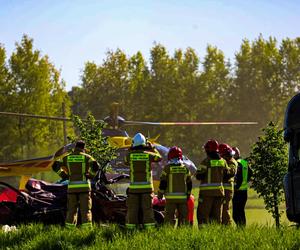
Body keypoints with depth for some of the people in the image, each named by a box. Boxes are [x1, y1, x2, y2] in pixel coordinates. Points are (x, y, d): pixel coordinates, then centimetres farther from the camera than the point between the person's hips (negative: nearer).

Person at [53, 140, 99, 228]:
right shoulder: (86, 157, 2)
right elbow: (95, 166, -16)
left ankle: (69, 228, 5)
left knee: (71, 210, 9)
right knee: (85, 210, -1)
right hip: (84, 186, -2)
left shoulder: (67, 157, 11)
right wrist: (91, 175, 0)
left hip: (72, 186, 2)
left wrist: (64, 175, 10)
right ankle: (87, 228, -8)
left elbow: (55, 166, 4)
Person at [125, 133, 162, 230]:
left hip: (134, 187, 0)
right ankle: (149, 227, 2)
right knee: (147, 208, 4)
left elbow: (126, 161, 18)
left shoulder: (130, 155, -5)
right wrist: (152, 148, 24)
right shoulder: (148, 155, -5)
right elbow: (159, 157, 14)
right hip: (146, 187, 0)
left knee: (132, 209, 6)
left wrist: (130, 150, 23)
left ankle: (131, 227, 6)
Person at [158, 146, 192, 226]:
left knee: (170, 217, -2)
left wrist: (160, 194, 6)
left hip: (171, 197, -3)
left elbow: (163, 183, -4)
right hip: (182, 198, 3)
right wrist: (188, 194, 23)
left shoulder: (167, 168, -5)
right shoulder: (185, 168, 7)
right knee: (182, 217, 9)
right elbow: (189, 184, 12)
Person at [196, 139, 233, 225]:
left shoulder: (206, 162, -11)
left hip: (207, 192, -5)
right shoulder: (223, 161, 6)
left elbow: (199, 176, -12)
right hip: (219, 192, 5)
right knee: (216, 214, 12)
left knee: (203, 213, -1)